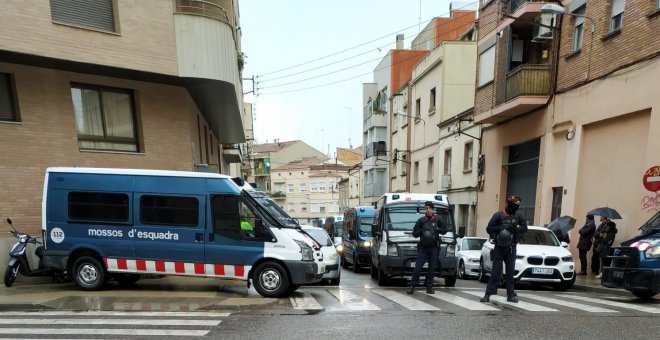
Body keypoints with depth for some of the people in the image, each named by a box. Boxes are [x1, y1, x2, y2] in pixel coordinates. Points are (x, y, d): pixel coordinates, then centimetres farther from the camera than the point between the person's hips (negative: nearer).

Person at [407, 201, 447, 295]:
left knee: (432, 268, 5)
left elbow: (445, 230, 12)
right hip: (422, 247, -1)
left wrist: (437, 229, -6)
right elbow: (414, 233, 3)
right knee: (418, 267, -4)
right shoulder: (421, 220, 3)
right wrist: (422, 231, -13)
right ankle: (412, 286, 5)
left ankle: (429, 287, 17)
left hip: (434, 247, 2)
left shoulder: (437, 219, 7)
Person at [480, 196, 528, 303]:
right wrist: (502, 228, -22)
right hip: (499, 247, -4)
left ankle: (511, 295, 18)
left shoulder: (517, 216, 5)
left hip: (511, 248, 4)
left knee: (510, 272, 9)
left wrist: (516, 229, -8)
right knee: (496, 272, -3)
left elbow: (525, 227, 11)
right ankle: (488, 294, 2)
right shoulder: (498, 215, -7)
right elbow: (489, 229, -9)